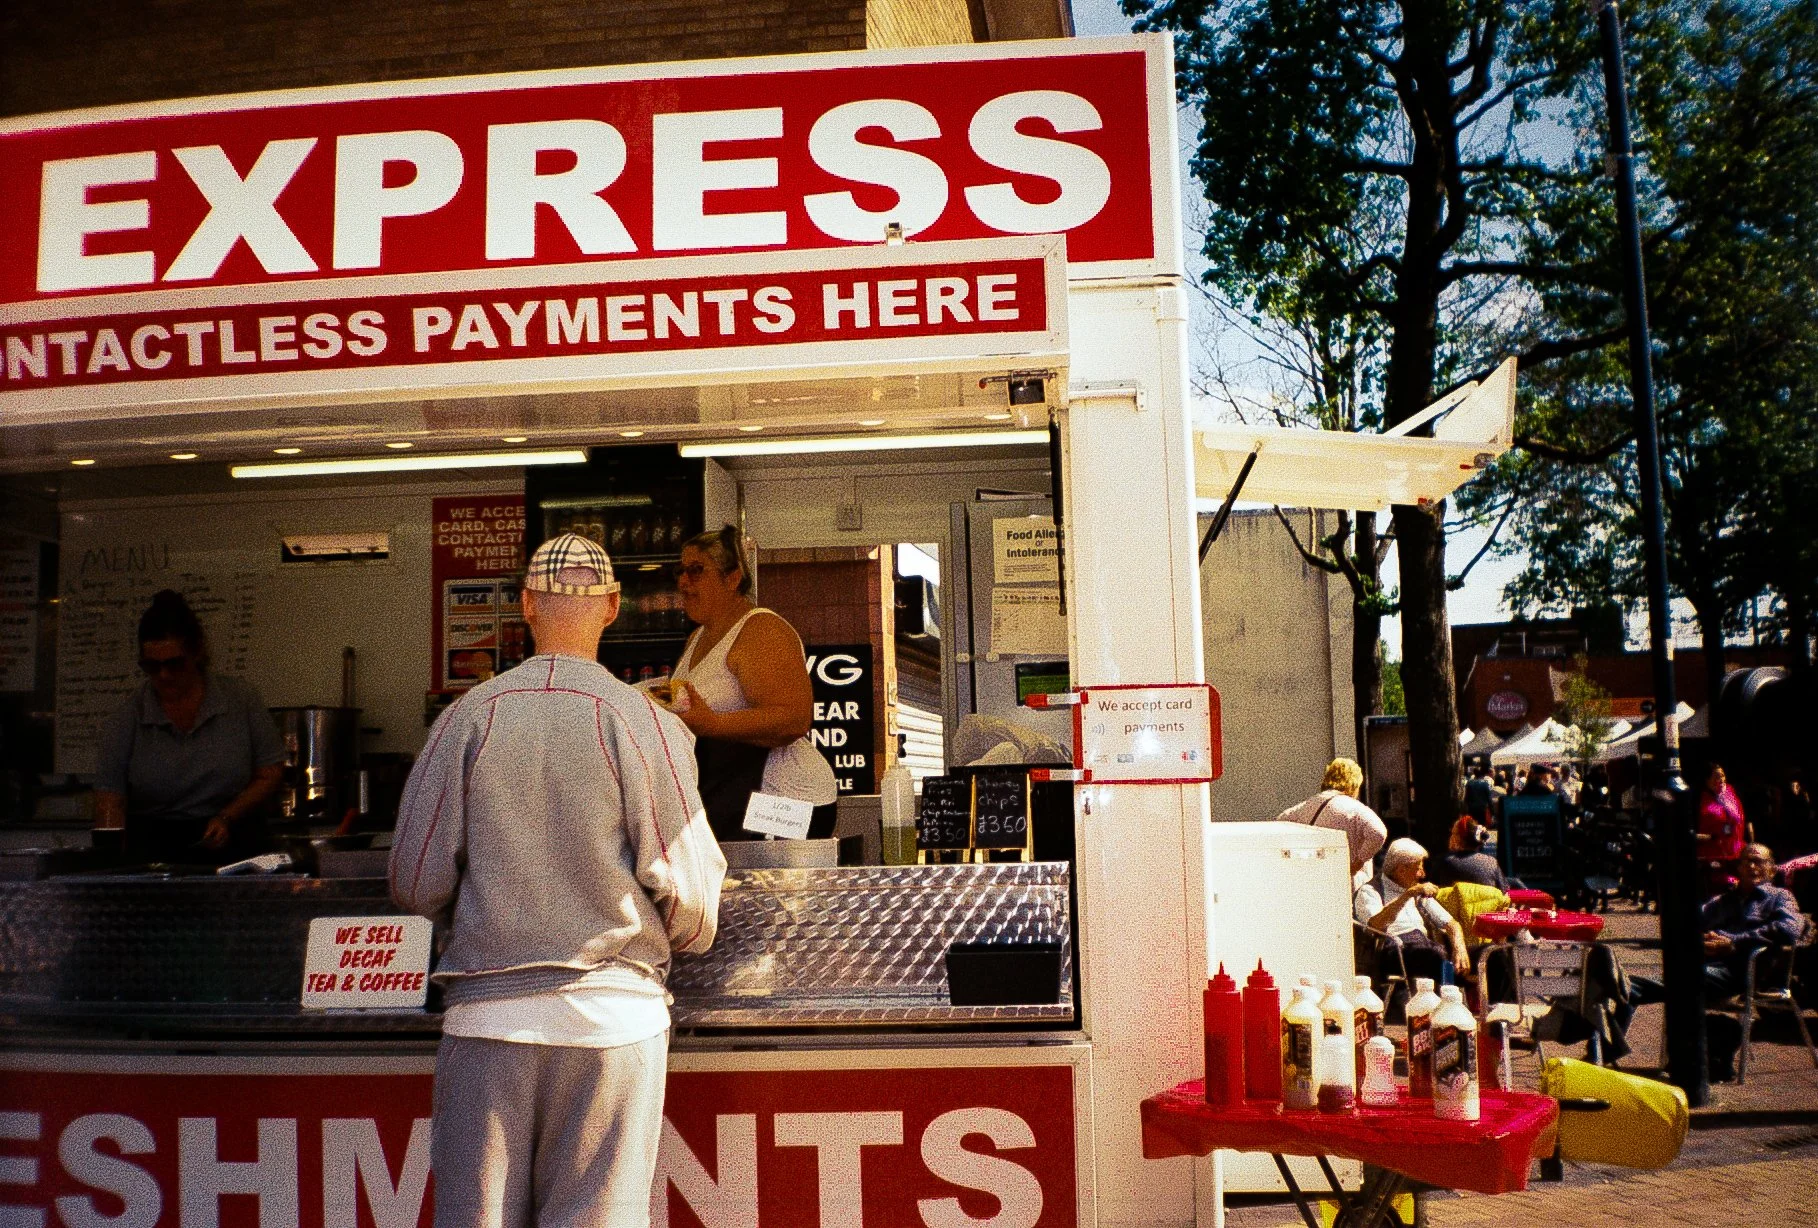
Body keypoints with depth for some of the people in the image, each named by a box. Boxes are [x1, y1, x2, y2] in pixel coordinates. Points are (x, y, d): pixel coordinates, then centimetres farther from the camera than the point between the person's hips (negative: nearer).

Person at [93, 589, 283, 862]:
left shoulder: (242, 701, 3)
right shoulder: (128, 716, 2)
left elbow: (270, 774, 8)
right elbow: (110, 799, -2)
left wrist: (227, 818, -6)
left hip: (231, 848, 0)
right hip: (150, 847, 0)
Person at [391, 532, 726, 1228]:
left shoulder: (470, 715, -1)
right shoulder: (643, 723, -6)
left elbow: (416, 885, 1)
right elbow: (688, 891, -6)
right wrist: (676, 938, 17)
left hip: (486, 1014, 2)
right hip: (613, 1017, -1)